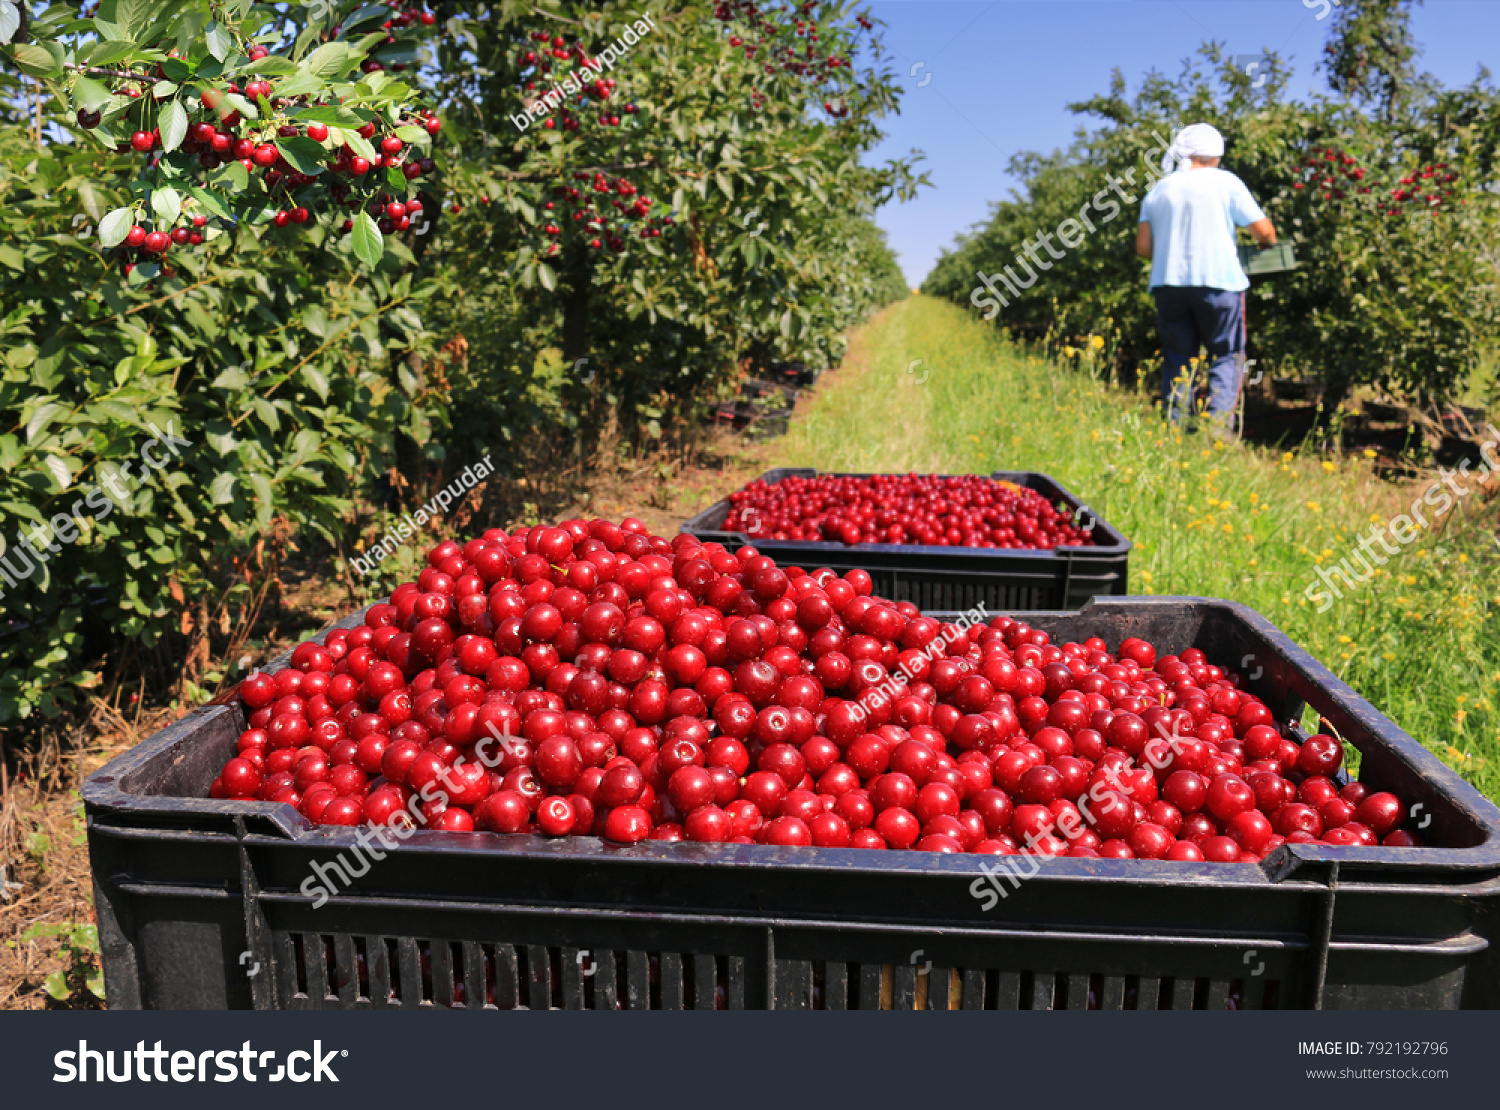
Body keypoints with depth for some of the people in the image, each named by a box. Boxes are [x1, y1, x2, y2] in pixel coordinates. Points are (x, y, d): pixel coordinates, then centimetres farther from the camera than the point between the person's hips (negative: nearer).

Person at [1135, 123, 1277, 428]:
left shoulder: (1159, 189, 12)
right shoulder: (1226, 182, 1)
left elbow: (1143, 247, 8)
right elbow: (1263, 231, 1)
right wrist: (1267, 244, 23)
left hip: (1168, 283, 4)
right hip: (1218, 280, -3)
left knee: (1177, 360, 8)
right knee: (1226, 357, 3)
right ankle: (1217, 430, -7)